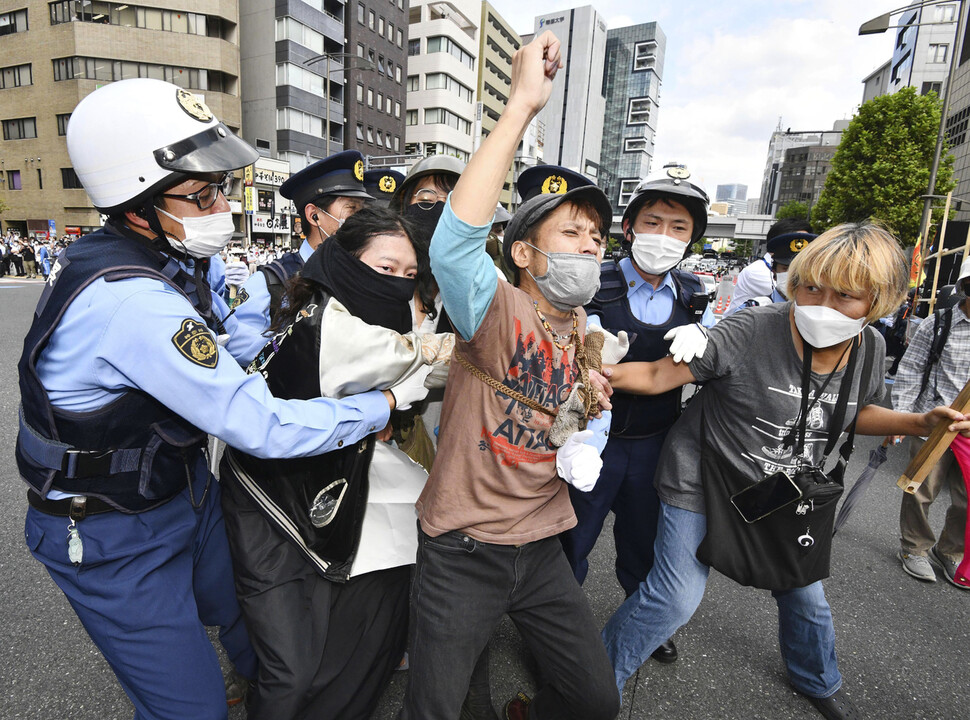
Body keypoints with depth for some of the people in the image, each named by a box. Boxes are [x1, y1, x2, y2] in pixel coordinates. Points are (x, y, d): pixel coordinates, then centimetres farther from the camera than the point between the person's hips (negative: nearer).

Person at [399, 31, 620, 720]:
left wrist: (586, 446, -5)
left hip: (540, 546, 6)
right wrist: (523, 102, -36)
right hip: (463, 549, -5)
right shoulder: (499, 313, -18)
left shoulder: (590, 335, 3)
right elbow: (454, 242, -39)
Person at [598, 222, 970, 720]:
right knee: (674, 600, -4)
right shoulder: (747, 333, -27)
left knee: (805, 595, 24)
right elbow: (658, 375, -23)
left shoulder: (869, 349, -6)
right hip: (703, 482, -6)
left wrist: (921, 423, -1)